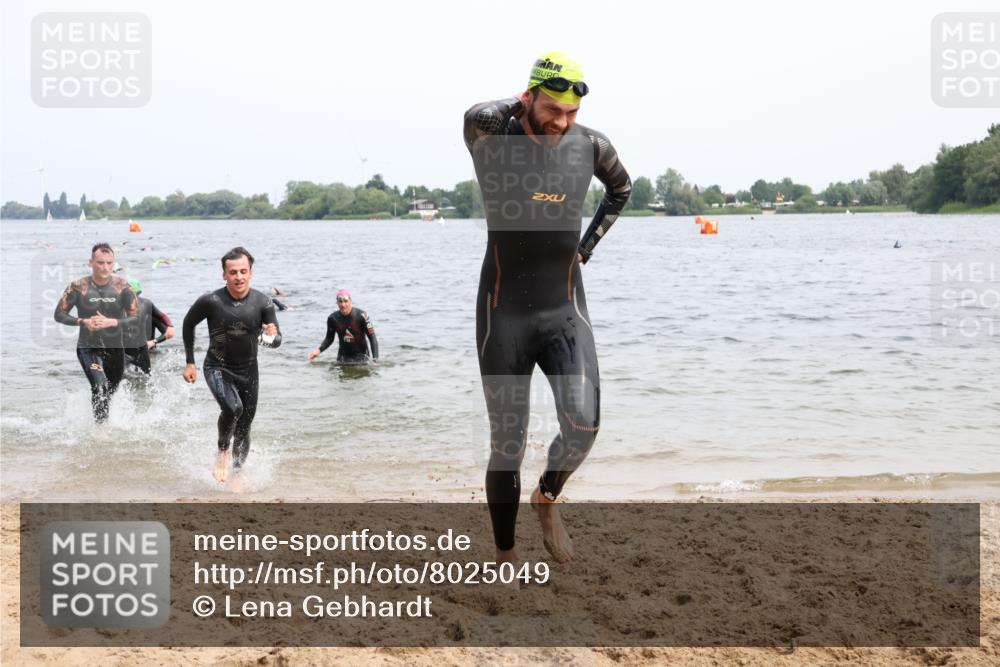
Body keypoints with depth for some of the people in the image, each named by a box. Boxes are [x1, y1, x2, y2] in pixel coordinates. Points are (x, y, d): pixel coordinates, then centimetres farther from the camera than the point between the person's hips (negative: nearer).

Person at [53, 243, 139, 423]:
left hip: (115, 348, 3)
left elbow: (136, 318, -10)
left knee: (110, 392, 21)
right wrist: (83, 322, -22)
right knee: (100, 386, -27)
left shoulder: (122, 286, -9)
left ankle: (102, 421, 48)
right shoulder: (78, 286, -11)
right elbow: (59, 314, -5)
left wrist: (110, 322, -25)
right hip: (88, 348, -3)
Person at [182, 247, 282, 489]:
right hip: (217, 367, -3)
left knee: (244, 428, 8)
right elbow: (188, 323, 1)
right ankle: (222, 452, -4)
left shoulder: (263, 302, -13)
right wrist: (190, 362, 3)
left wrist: (272, 336, -34)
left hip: (248, 370, 3)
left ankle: (236, 474, 28)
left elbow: (277, 341, -8)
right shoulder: (211, 301, -17)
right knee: (232, 408, -29)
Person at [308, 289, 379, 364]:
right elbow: (329, 338, 6)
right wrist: (318, 350, -12)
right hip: (343, 355, 3)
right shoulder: (333, 318, -8)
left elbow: (372, 338, -14)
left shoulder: (361, 315, -19)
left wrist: (375, 359, -22)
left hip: (361, 355, -3)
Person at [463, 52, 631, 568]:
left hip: (565, 312, 2)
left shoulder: (590, 146, 1)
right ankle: (505, 555, 21)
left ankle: (547, 498, 13)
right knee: (507, 445, 2)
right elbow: (478, 115, -37)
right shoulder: (492, 139, -10)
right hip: (503, 314, -2)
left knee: (583, 424, -18)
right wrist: (522, 107, -15)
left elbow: (621, 188, 23)